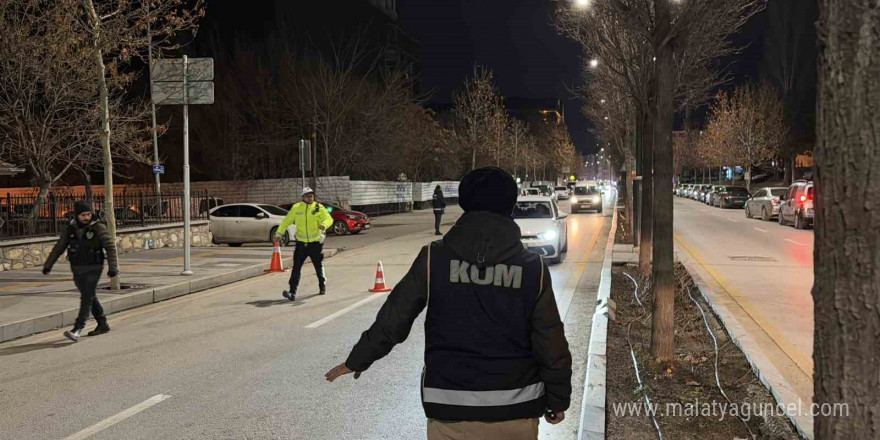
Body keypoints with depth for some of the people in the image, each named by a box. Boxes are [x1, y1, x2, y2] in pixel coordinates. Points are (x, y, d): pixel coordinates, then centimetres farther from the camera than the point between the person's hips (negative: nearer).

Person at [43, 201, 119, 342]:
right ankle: (103, 325, 28)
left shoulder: (98, 228, -12)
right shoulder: (70, 229, 0)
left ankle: (76, 331, -18)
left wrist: (113, 267, -22)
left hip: (93, 269, -6)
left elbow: (110, 247, -15)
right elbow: (59, 248, 8)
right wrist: (48, 265, 5)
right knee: (90, 298, 14)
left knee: (86, 298, -13)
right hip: (77, 270, 6)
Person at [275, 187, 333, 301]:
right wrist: (279, 233, 5)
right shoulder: (296, 208, 1)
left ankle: (322, 286, 37)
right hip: (301, 243, 1)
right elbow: (287, 221, 9)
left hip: (316, 242, 0)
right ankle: (292, 292, -11)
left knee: (319, 266, 14)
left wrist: (324, 224, -31)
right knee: (296, 267, -8)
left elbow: (329, 219, -10)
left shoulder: (319, 207, -3)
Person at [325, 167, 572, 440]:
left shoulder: (434, 259, -6)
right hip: (514, 409, 1)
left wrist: (357, 360, 13)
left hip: (450, 408, -1)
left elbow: (392, 319, -2)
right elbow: (550, 344, -2)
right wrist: (558, 399, 11)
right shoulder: (532, 268, -5)